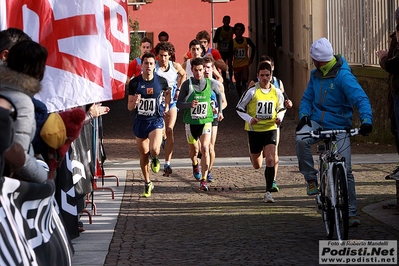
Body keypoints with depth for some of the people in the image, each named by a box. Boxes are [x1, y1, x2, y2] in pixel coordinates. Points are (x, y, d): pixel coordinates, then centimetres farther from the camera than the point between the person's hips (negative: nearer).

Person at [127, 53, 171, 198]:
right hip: (140, 121, 2)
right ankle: (147, 184, 28)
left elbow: (167, 92, 20)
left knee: (154, 150, -24)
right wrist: (135, 102, -24)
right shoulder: (134, 83, -7)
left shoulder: (161, 81, -6)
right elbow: (130, 107, -4)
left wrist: (167, 106, 11)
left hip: (156, 120, -2)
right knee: (143, 155, 10)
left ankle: (155, 159, 15)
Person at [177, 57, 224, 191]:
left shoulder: (211, 83, -1)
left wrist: (220, 111, 22)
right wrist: (190, 104, -25)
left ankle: (203, 180, -16)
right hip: (191, 122, 0)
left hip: (206, 121, 0)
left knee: (205, 148, -17)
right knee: (194, 150, 13)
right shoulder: (187, 84, -7)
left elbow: (218, 94, 21)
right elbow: (179, 104, -6)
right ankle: (195, 165, 49)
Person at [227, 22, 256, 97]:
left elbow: (253, 47, 12)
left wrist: (251, 58, 6)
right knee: (238, 82, 8)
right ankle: (240, 97, 22)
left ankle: (244, 83, 12)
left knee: (245, 79, -22)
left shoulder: (247, 40, -4)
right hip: (236, 65, 1)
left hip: (245, 63, -1)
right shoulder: (232, 42, -6)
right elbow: (229, 54, -3)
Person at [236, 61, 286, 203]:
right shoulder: (252, 92, -9)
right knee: (257, 166, 11)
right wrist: (249, 119, -18)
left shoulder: (277, 93, -1)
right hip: (254, 130, 0)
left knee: (270, 160, -19)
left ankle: (268, 192, -13)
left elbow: (281, 109, 16)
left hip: (270, 129, 0)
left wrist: (279, 118, -6)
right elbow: (239, 108, -1)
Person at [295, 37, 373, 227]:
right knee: (301, 140, -30)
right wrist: (304, 115, -6)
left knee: (345, 170, -6)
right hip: (317, 122, 4)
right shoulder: (315, 75, 5)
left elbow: (361, 99, -25)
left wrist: (366, 120, -41)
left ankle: (351, 213, 5)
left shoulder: (343, 76, -17)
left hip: (339, 127, -4)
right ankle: (311, 179, -11)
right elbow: (307, 98, 15)